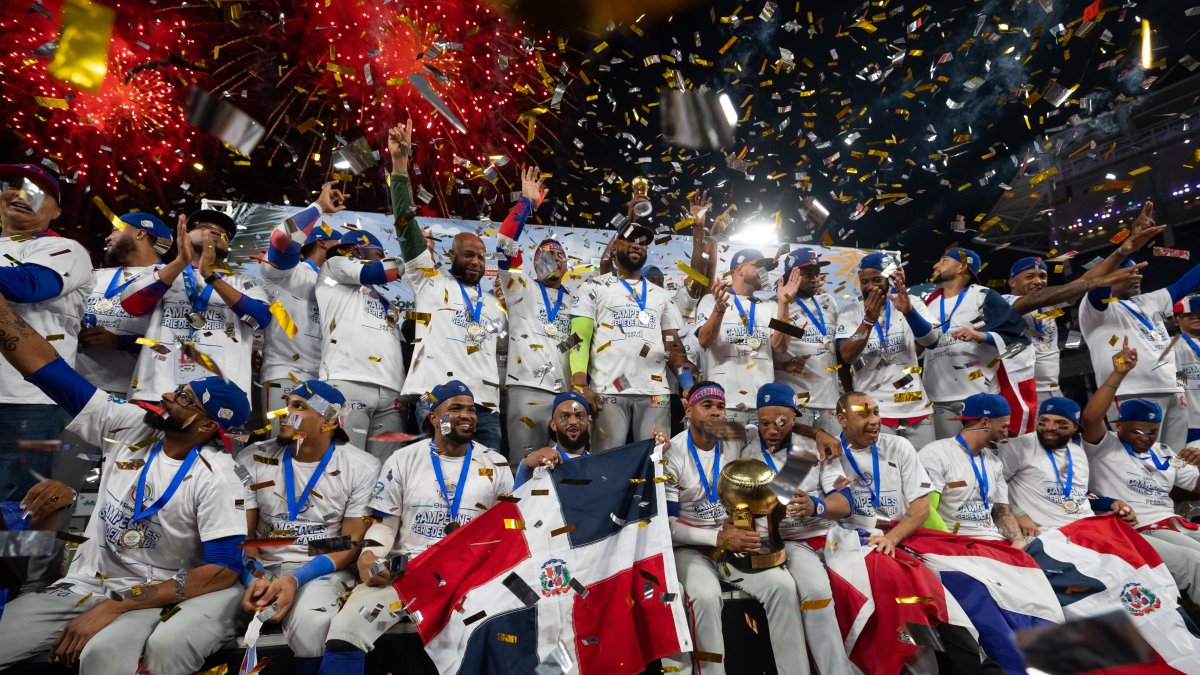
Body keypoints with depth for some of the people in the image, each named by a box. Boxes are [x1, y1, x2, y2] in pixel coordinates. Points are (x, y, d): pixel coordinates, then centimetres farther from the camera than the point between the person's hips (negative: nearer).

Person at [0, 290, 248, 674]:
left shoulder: (216, 478, -17)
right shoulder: (129, 426, -2)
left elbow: (225, 569, -20)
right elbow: (48, 370, 0)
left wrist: (116, 606, -22)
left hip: (148, 599, -6)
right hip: (81, 586, 6)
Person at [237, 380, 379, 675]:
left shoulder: (363, 468, -7)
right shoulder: (253, 459, 2)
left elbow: (352, 543, -7)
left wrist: (296, 580, -21)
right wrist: (253, 578, -17)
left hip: (323, 571, -3)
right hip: (262, 569, 3)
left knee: (310, 625, -33)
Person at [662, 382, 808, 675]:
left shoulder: (736, 446, 2)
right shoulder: (672, 454, -12)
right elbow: (666, 523, -13)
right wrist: (719, 538, -21)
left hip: (734, 542, 4)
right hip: (690, 547, -4)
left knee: (783, 585, -18)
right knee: (706, 595, -33)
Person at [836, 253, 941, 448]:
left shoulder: (911, 304, 5)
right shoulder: (850, 313, -1)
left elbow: (931, 341, -11)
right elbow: (847, 356, -14)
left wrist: (908, 311, -28)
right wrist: (869, 319, -24)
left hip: (916, 407, 2)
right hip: (873, 410, -2)